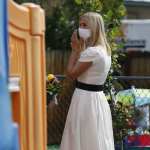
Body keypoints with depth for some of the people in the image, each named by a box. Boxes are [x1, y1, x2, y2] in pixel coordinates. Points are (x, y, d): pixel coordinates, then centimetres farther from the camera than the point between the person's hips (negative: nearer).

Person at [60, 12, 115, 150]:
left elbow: (72, 73, -13)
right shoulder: (104, 50, 11)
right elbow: (82, 70, 14)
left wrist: (75, 49, -6)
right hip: (98, 98, 10)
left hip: (86, 99, -10)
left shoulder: (92, 52, -19)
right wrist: (80, 49, 7)